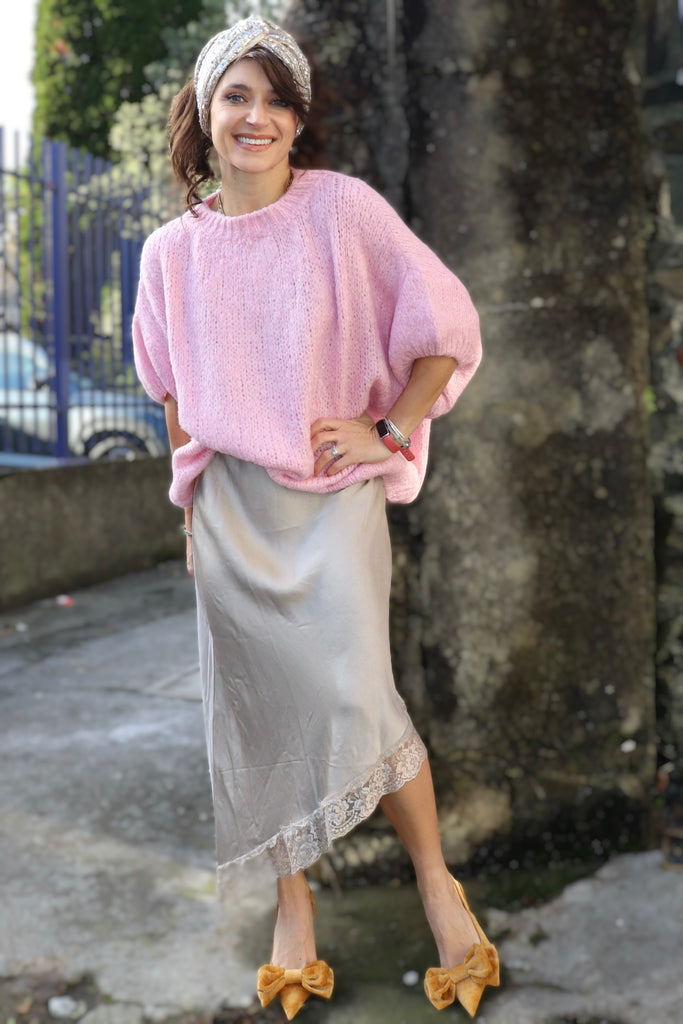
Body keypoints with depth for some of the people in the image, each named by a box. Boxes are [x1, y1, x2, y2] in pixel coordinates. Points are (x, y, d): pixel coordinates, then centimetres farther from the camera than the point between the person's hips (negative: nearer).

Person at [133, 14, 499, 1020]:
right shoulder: (173, 250, 5)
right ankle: (294, 900, 26)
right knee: (259, 703, 8)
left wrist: (390, 430, -7)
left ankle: (439, 885, 13)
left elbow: (447, 328, -3)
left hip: (333, 491, -3)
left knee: (357, 697, -12)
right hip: (230, 505, 3)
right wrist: (189, 503, 13)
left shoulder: (344, 208, -5)